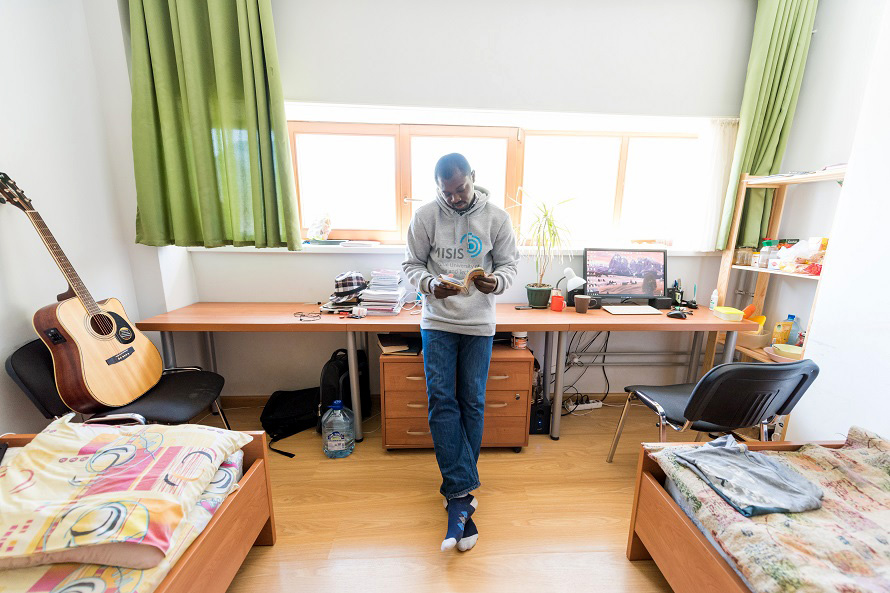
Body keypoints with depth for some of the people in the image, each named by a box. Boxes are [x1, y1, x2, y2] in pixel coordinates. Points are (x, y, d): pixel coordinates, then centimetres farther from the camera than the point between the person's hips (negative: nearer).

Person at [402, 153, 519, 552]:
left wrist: (495, 282, -20)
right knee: (441, 401, -5)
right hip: (437, 322, 0)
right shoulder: (426, 216, -1)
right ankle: (463, 492, 8)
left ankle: (458, 493, 26)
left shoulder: (496, 217, -1)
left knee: (472, 403, 7)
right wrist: (430, 285, -19)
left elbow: (509, 264, 3)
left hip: (479, 325, 0)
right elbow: (411, 264, 3)